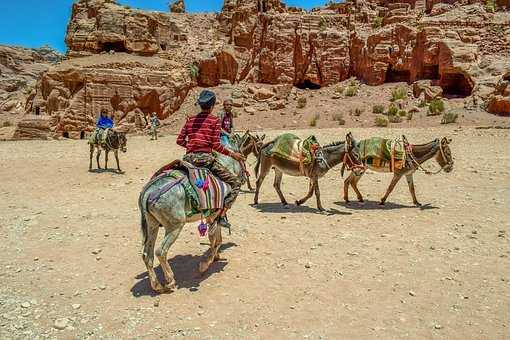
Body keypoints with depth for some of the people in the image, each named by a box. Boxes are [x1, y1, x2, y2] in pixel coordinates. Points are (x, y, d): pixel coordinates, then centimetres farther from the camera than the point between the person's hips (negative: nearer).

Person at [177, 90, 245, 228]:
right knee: (235, 182, 3)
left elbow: (179, 140, 13)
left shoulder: (190, 120, 15)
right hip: (205, 157, -5)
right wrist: (232, 154, 3)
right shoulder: (214, 120, 1)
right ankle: (222, 215, -10)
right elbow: (216, 145, -8)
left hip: (188, 158, 6)